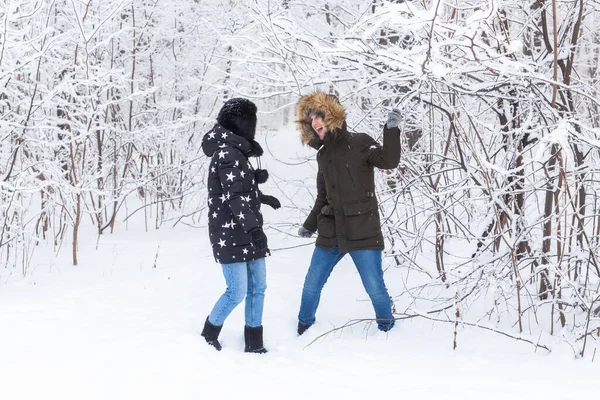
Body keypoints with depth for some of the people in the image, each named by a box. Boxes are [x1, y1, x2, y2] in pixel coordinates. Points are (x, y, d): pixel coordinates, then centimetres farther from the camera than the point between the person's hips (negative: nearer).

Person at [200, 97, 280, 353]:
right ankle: (208, 336, 12)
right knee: (237, 292, -8)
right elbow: (234, 195, -25)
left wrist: (263, 197, 30)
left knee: (258, 288, 8)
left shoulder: (234, 152, 15)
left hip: (246, 233, 10)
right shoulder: (227, 153, -15)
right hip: (230, 235, -10)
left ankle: (254, 343, 15)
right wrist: (252, 225, -34)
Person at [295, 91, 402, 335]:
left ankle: (387, 331, 18)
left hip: (363, 231, -6)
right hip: (330, 233, 6)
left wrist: (391, 130, -28)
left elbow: (388, 161, -20)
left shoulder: (359, 143, -5)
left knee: (375, 288, -3)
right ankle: (303, 330, 29)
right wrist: (310, 225, 22)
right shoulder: (323, 155, 13)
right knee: (311, 286, 10)